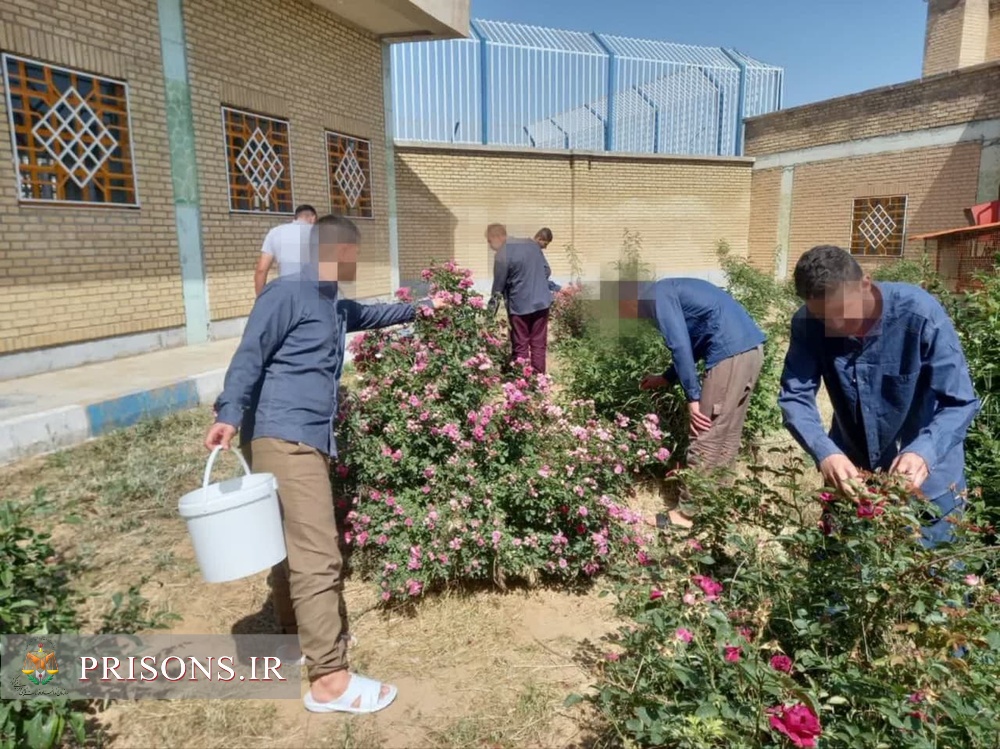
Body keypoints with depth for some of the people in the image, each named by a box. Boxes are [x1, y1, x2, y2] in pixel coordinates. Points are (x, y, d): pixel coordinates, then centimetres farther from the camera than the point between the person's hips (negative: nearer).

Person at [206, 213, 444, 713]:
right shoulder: (286, 293, -6)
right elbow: (249, 356, -14)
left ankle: (297, 636, 34)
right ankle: (329, 681, -5)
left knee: (294, 547, 19)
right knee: (317, 555, -11)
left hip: (309, 442, 10)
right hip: (283, 439, -10)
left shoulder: (334, 307, 23)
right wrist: (229, 414, -26)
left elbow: (370, 314, 44)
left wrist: (416, 310, 54)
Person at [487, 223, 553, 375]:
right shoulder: (532, 244, 7)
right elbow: (547, 271, 12)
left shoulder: (502, 255, -14)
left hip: (519, 305, -6)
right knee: (539, 345, 11)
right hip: (542, 301, 6)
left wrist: (491, 309, 0)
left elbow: (498, 287, -10)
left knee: (520, 347, 7)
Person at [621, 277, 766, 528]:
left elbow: (680, 346, -14)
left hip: (731, 352, -10)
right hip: (750, 347, 10)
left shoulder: (657, 296, -4)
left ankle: (688, 513, 8)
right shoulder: (670, 291, 24)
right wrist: (665, 379, 34)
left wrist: (693, 398, -11)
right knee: (727, 437, 16)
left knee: (705, 439, -1)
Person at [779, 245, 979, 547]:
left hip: (924, 478, -2)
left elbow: (960, 403, -25)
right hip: (850, 470, 3)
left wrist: (923, 452, -44)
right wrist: (824, 453, -37)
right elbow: (795, 396, -20)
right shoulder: (808, 323, -19)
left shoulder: (921, 314, -26)